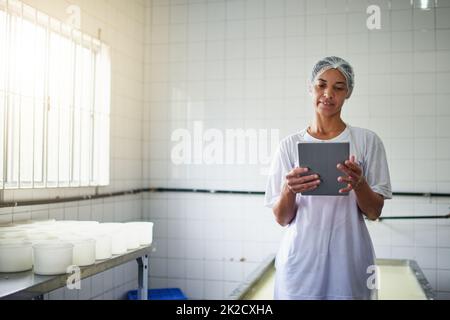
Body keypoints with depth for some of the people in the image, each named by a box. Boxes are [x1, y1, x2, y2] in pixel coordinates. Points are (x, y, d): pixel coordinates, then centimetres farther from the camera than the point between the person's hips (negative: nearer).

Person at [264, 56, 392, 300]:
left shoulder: (367, 141, 1)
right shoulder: (290, 145, 2)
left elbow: (374, 212, 0)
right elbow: (281, 219, 2)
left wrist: (359, 184, -20)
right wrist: (289, 189, -19)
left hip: (348, 261, 0)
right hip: (300, 260, 1)